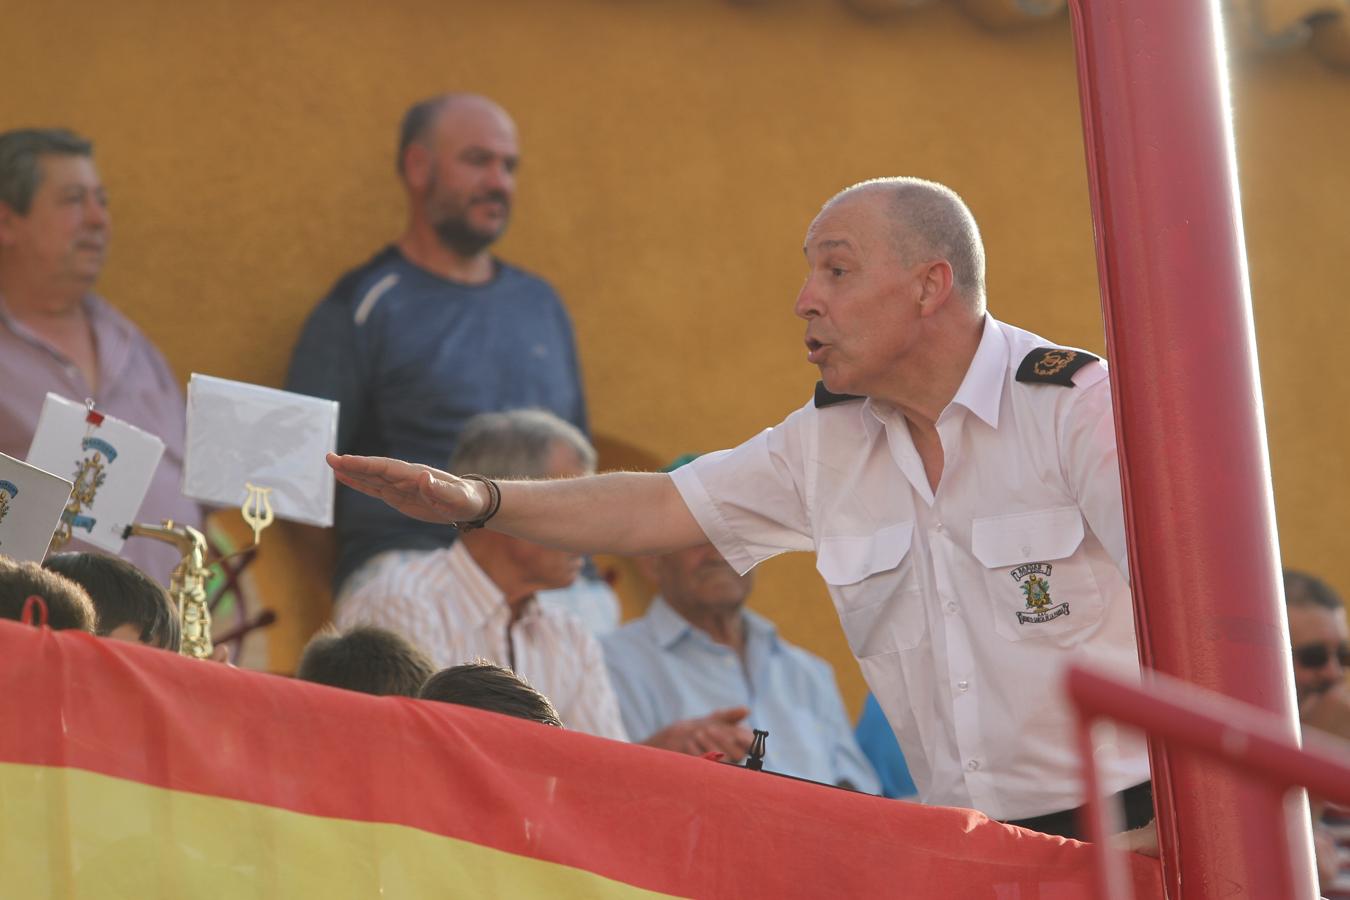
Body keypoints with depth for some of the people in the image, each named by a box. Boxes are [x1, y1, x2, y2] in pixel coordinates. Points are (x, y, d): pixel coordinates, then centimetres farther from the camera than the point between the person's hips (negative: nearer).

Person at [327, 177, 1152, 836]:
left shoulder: (1077, 402, -6)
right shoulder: (827, 441, 12)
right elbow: (658, 510, 15)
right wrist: (477, 501, 0)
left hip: (1118, 824, -5)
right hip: (961, 845, 5)